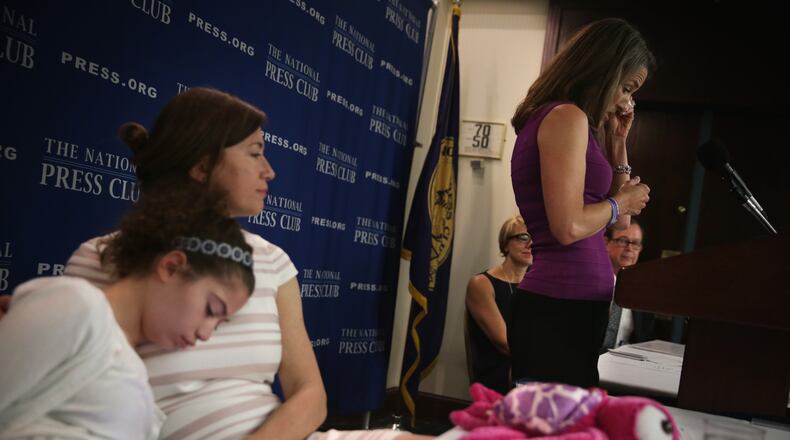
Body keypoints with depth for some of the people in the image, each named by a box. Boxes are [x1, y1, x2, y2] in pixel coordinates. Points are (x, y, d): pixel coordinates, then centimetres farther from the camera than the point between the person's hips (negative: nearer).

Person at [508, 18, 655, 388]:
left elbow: (619, 225, 22)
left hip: (564, 305, 10)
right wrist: (620, 203, -2)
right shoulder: (567, 116, -9)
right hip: (562, 308, -10)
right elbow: (569, 226, -20)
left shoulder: (561, 118, 21)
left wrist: (617, 143, 17)